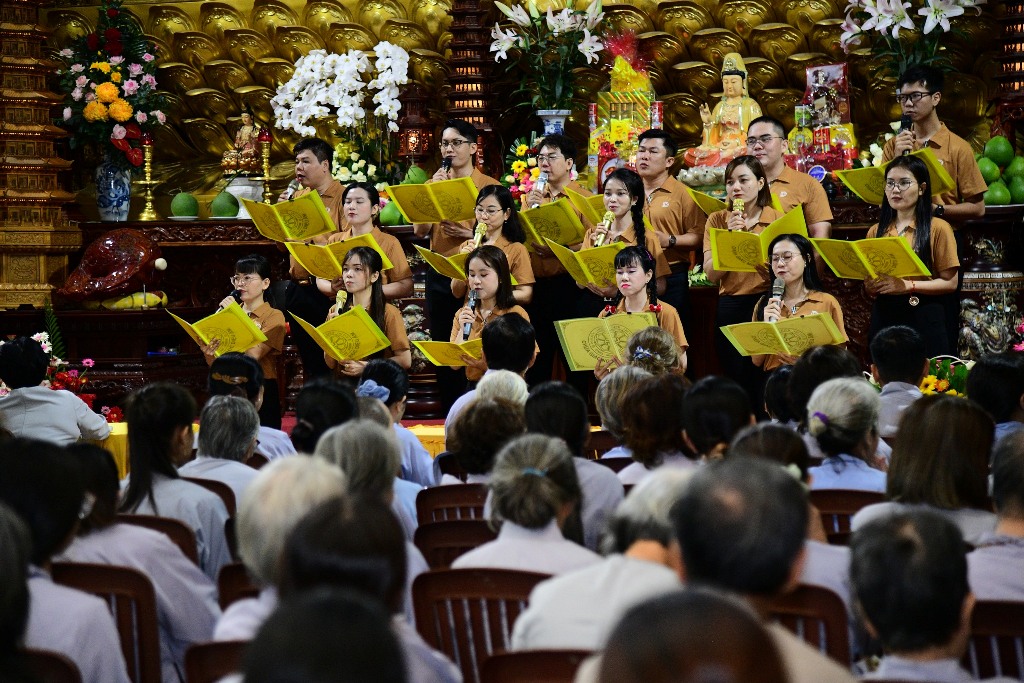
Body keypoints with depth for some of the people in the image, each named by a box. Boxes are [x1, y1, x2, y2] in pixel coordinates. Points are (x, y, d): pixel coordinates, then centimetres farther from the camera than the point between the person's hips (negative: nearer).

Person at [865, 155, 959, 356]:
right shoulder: (876, 231, 12)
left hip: (924, 319, -4)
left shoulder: (937, 228, -1)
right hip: (884, 317, 4)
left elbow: (950, 283, -6)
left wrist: (907, 285, -17)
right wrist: (870, 287, -4)